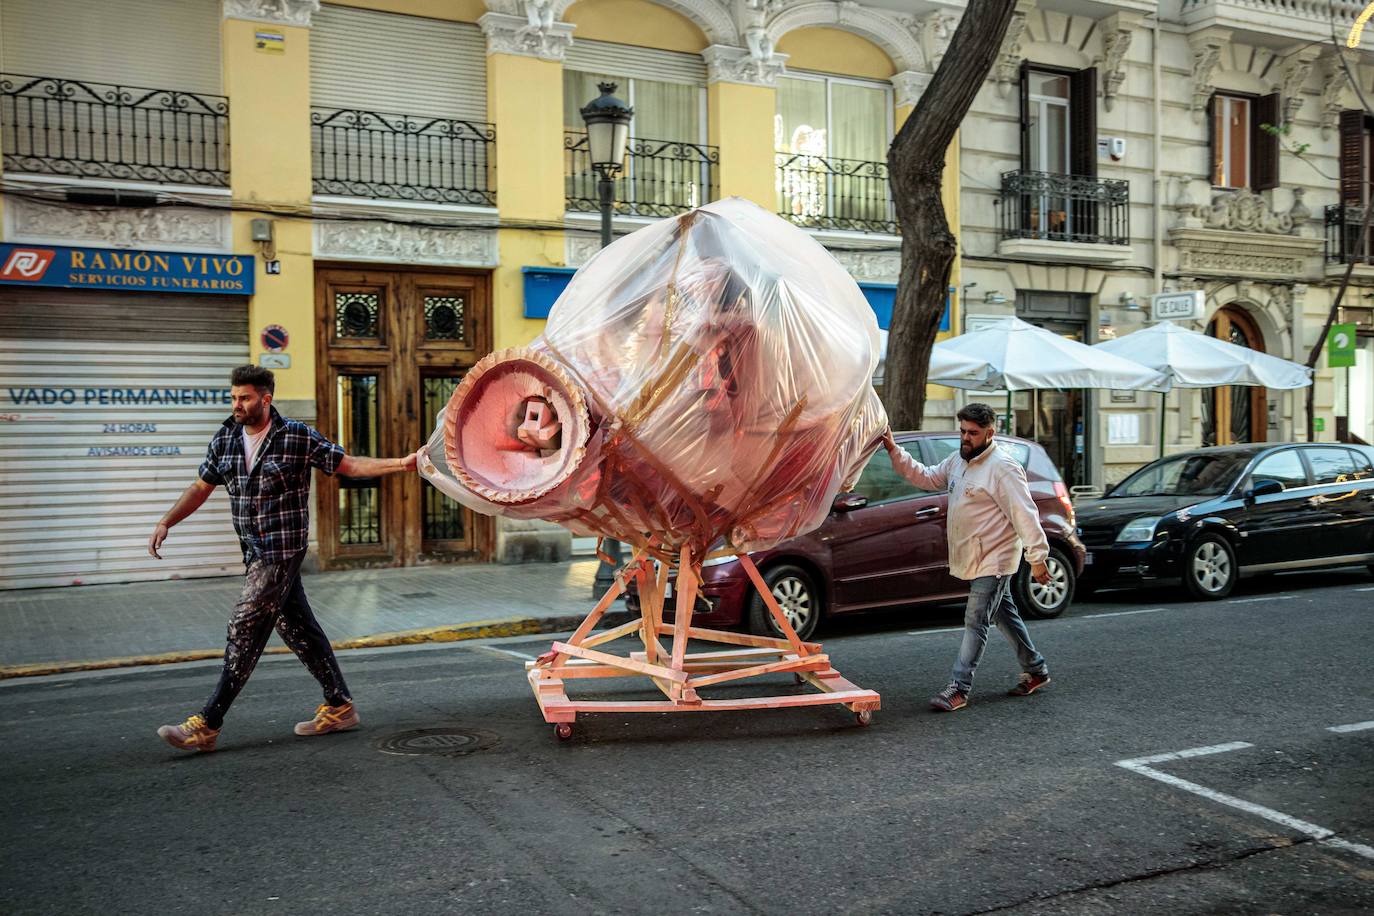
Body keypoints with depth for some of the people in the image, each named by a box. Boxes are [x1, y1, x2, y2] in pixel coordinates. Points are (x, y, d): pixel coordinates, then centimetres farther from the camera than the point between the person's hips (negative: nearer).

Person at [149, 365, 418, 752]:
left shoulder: (298, 437, -10)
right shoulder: (225, 439, 8)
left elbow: (348, 465, -5)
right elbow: (201, 487, 16)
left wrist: (401, 463, -15)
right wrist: (165, 523, 7)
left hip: (282, 550, -7)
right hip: (255, 551, 7)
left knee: (244, 631, -8)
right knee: (297, 627, 12)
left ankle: (206, 726, -3)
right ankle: (340, 706, 23)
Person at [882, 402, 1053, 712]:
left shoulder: (1003, 467, -19)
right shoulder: (957, 460, 9)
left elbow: (1025, 514, -21)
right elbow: (926, 477, 14)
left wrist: (1037, 556, -23)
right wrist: (895, 451, 3)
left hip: (993, 560, -9)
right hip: (974, 559, 9)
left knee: (975, 622, -9)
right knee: (1004, 615, 19)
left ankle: (959, 689, -8)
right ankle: (1035, 670, 34)